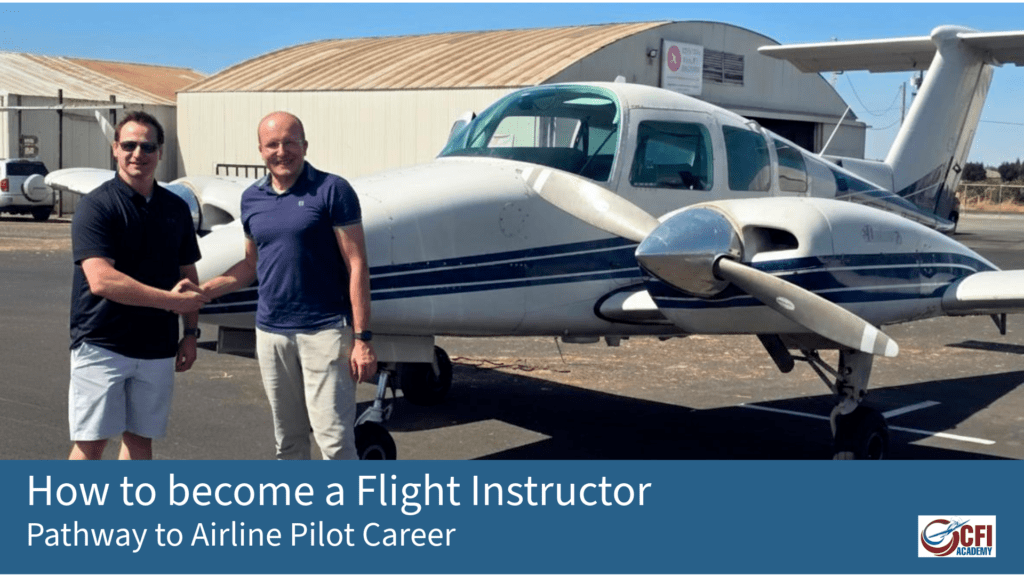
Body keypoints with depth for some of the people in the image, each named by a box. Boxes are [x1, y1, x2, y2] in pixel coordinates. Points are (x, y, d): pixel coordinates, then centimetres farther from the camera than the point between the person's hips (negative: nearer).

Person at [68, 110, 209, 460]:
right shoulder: (96, 206, -10)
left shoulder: (176, 209, 8)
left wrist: (191, 332, 8)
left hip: (158, 348, 5)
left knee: (140, 438, 12)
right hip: (102, 346, -5)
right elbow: (101, 280, -22)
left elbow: (187, 275, 16)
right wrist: (170, 299, -22)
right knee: (91, 442, -3)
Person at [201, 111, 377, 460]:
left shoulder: (332, 190, -7)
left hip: (324, 330, -5)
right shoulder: (252, 199, 9)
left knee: (334, 438, -6)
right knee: (288, 439, 14)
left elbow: (356, 265, -9)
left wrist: (362, 338, -13)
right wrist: (202, 291, 4)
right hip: (271, 333, 5)